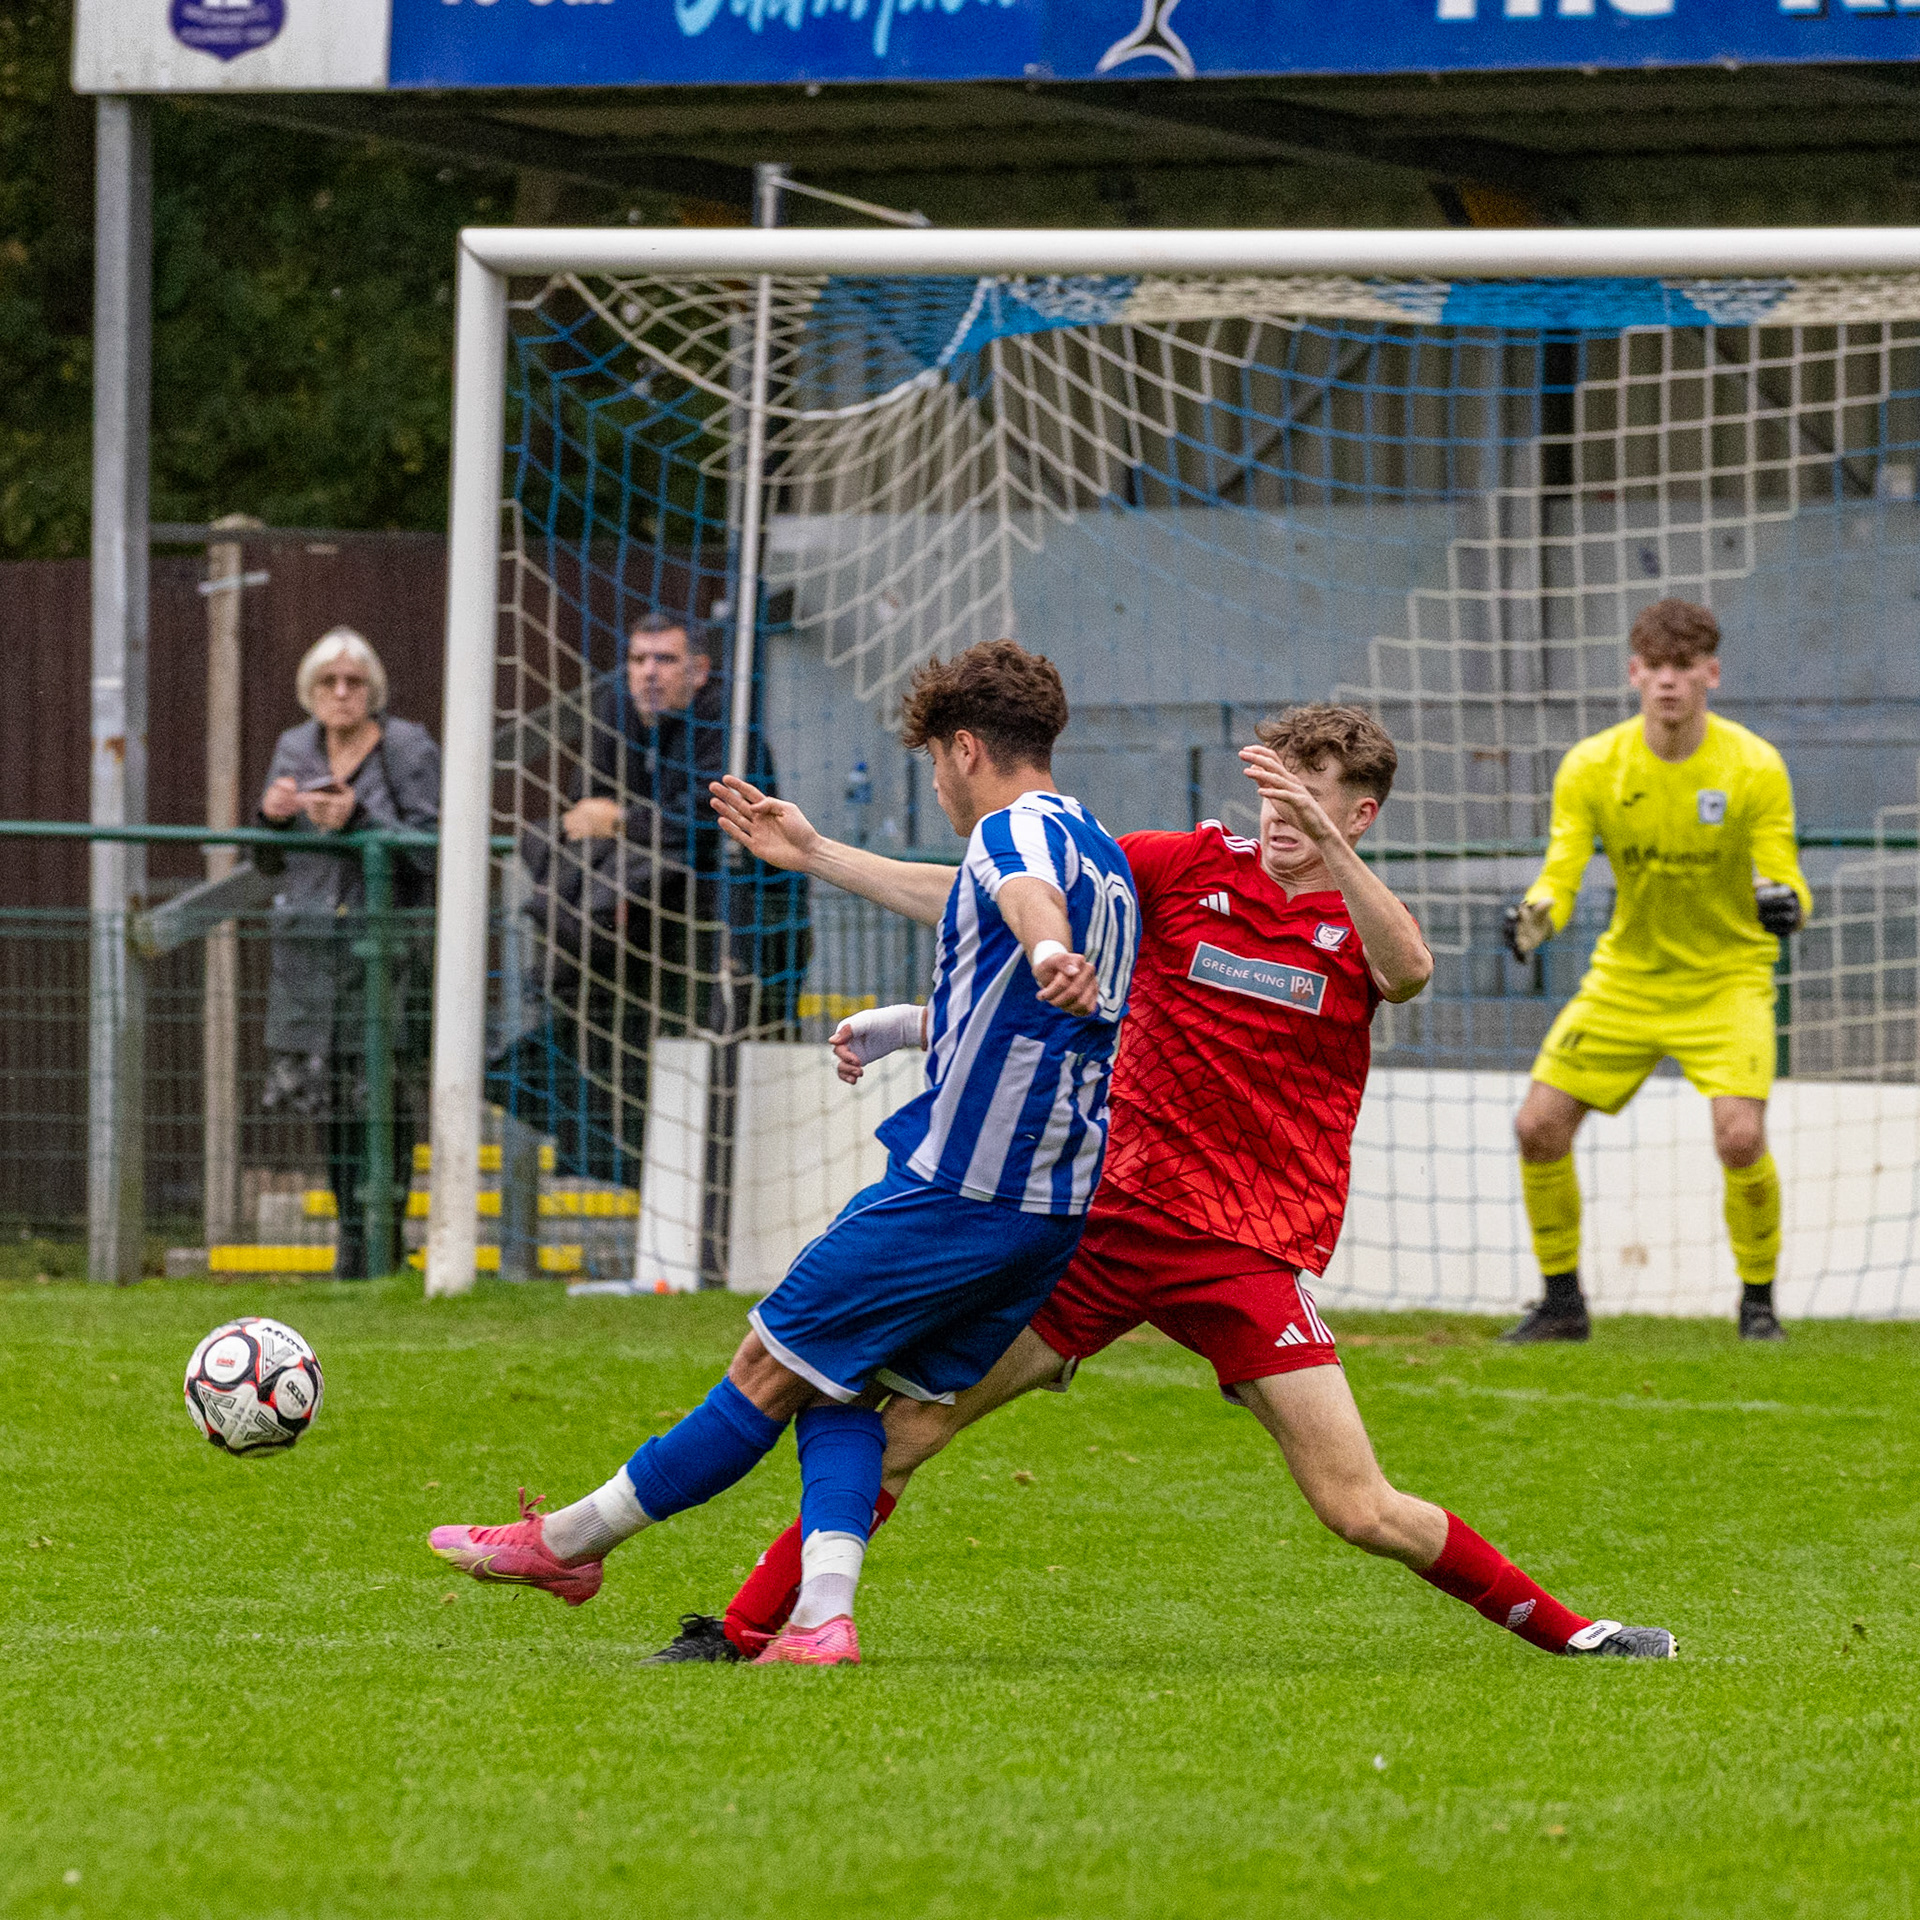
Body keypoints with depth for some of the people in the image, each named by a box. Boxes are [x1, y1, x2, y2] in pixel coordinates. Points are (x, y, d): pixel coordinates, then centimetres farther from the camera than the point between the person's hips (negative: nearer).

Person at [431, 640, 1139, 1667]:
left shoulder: (1021, 828, -10)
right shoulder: (1098, 852, 20)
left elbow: (1026, 893, -37)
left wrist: (1049, 958, -60)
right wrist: (815, 852, 52)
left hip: (955, 1190, -9)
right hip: (1056, 1208, 9)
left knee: (771, 1371, 3)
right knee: (840, 1395, 11)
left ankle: (569, 1541, 13)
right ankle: (820, 1616, -7)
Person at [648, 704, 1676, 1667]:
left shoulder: (1363, 923, 2)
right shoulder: (1191, 866, 4)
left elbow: (1407, 970, -24)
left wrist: (1323, 843, -37)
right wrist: (818, 855, 2)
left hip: (1251, 1251, -2)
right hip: (1104, 1215, 2)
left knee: (1360, 1509, -11)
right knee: (904, 1424, -3)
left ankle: (1568, 1631, 6)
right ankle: (743, 1629, 8)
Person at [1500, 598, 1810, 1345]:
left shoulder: (1755, 768, -14)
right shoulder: (1591, 766, -9)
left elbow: (1783, 876, -15)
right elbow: (1561, 872, -12)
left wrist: (1784, 901, -40)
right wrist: (1536, 914, -35)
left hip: (1727, 980, -3)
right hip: (1626, 973, 3)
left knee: (1740, 1137, -23)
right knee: (1539, 1124, -7)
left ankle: (1758, 1303, 0)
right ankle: (1562, 1300, 12)